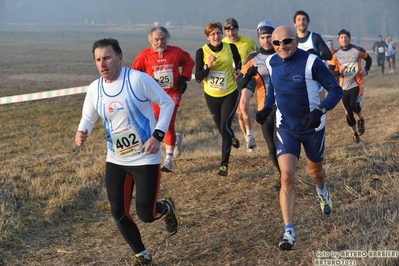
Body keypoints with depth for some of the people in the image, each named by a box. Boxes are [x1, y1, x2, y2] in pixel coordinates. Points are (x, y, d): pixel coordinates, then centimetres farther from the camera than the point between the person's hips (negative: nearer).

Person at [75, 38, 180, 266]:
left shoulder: (138, 79, -17)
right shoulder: (95, 88, -2)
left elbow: (167, 103, -9)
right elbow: (88, 118, 11)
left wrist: (158, 135, -18)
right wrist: (82, 133, -13)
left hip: (146, 159, -5)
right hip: (116, 161, 5)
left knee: (146, 214, -6)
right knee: (119, 213, 4)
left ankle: (166, 208, 33)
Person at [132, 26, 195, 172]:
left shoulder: (176, 52, -4)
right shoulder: (145, 55, -7)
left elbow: (189, 62, 13)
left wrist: (184, 78, 2)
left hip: (173, 93, -2)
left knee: (168, 125, -10)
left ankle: (169, 160, -1)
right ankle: (176, 138, 43)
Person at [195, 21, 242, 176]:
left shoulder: (231, 47, -8)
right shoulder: (202, 52, -11)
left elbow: (238, 59, 16)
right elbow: (198, 78, -13)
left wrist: (238, 69, -2)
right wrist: (208, 66, -28)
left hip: (230, 94, -2)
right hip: (211, 95, 2)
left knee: (225, 127, -14)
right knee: (221, 129, 16)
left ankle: (224, 164, -7)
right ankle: (232, 138, 54)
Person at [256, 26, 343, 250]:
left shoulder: (311, 62, -21)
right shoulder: (272, 62, -5)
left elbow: (336, 90, -16)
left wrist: (320, 110, -32)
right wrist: (267, 107, 2)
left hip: (313, 127, -2)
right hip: (286, 128, 2)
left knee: (315, 170, 22)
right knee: (287, 178, -15)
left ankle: (322, 191, 61)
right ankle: (289, 233, -15)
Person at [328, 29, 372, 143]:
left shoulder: (358, 50, -4)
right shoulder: (335, 54, -3)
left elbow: (369, 59, 14)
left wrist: (366, 70, -4)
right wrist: (339, 71, -22)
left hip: (357, 84, -2)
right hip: (344, 87, 2)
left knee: (354, 105, -26)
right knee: (349, 114, 6)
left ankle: (361, 121, 6)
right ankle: (354, 134, 29)